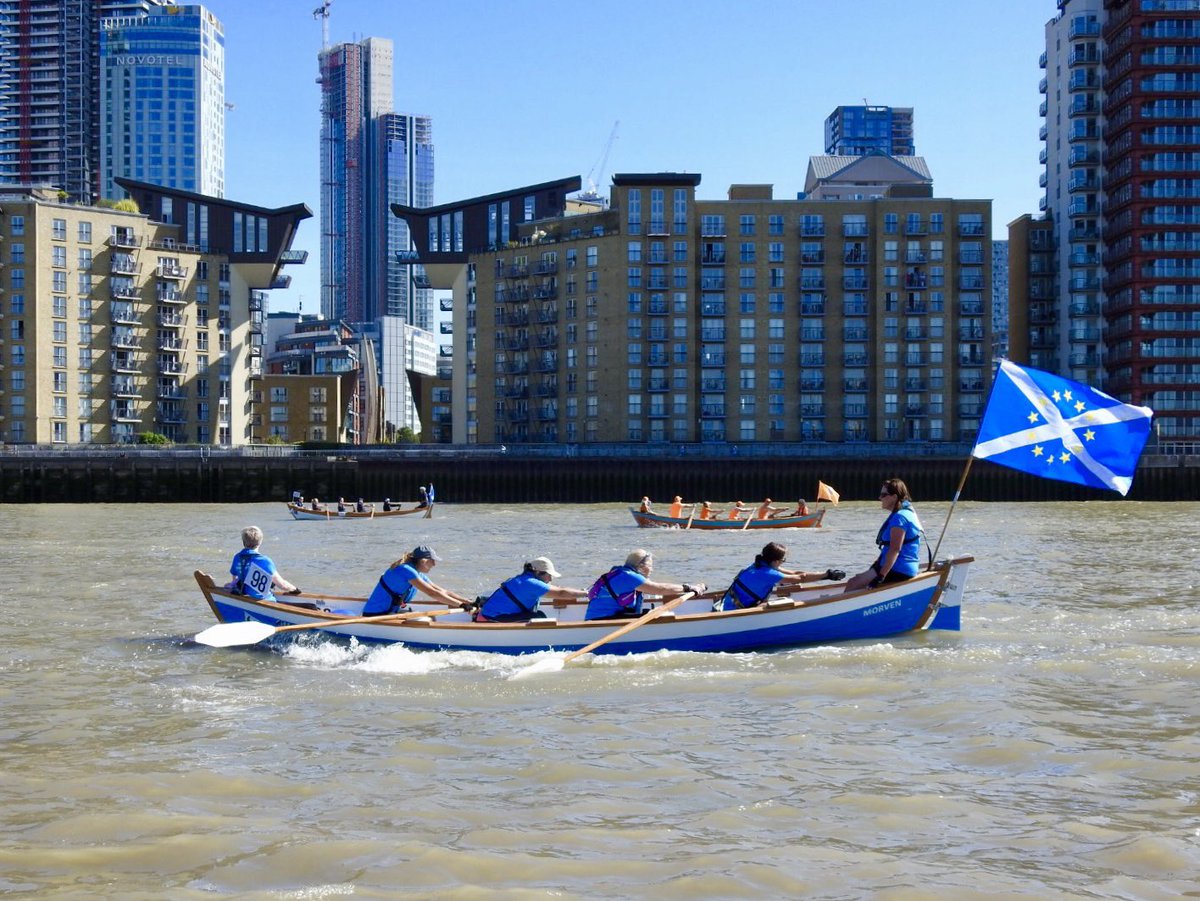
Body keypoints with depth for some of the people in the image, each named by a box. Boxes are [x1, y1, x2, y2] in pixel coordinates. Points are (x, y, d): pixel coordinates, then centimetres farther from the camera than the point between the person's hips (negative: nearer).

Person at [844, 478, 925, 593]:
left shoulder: (899, 517, -16)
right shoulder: (907, 512, 18)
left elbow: (895, 549, -23)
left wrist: (880, 577, -27)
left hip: (898, 571, -11)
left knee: (853, 584, -16)